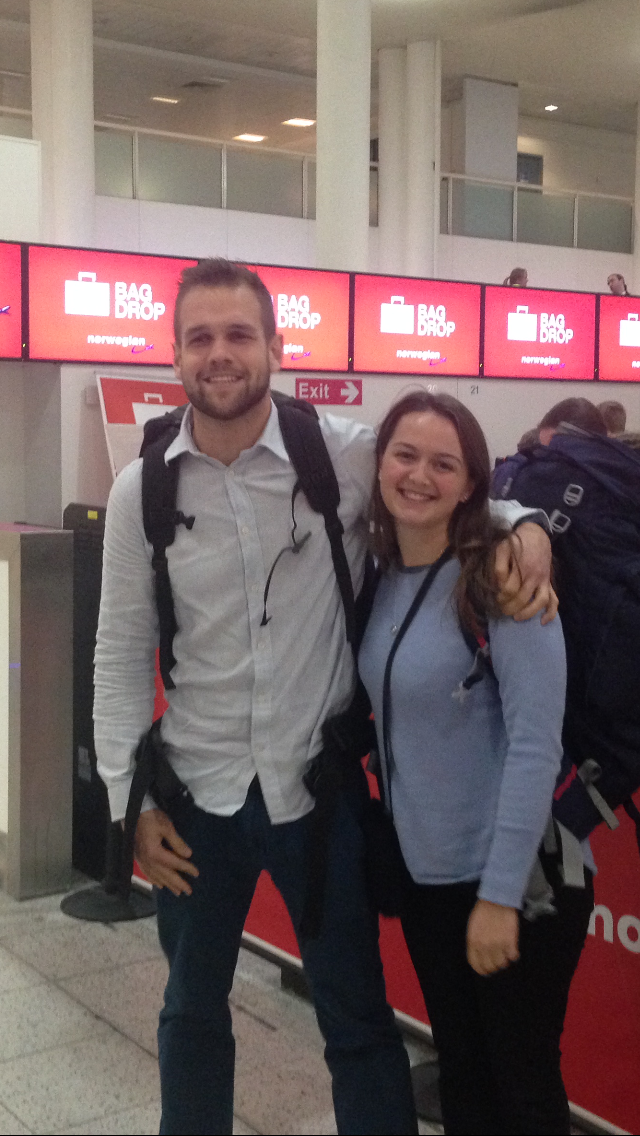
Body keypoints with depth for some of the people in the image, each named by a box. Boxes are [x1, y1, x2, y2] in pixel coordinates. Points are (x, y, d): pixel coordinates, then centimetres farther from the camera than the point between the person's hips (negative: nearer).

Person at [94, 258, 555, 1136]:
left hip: (320, 785, -1)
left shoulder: (345, 453, -9)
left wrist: (526, 530, -17)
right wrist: (132, 801, -1)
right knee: (192, 1013, 21)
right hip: (197, 793, 2)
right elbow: (122, 654, 1)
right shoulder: (141, 489, -5)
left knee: (358, 1019, 12)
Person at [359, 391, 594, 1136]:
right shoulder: (376, 577, 2)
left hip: (516, 879, -6)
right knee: (459, 1072, 20)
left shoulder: (499, 576, -17)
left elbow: (536, 742, -20)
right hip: (425, 875, 6)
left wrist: (500, 892, -20)